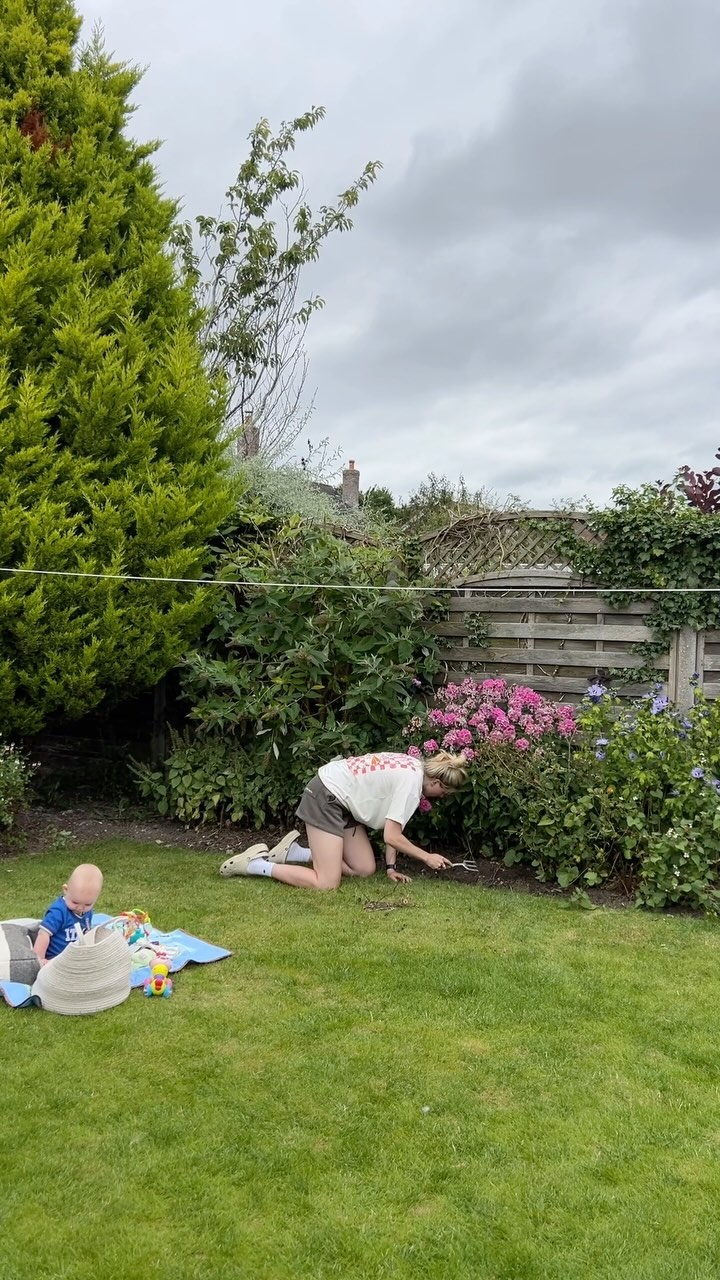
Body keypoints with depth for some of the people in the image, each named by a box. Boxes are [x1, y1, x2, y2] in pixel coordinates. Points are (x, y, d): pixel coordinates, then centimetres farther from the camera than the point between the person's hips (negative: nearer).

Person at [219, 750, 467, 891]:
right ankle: (255, 864, -5)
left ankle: (294, 852, 11)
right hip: (326, 797, -10)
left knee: (365, 870, 6)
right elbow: (392, 836, -17)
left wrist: (391, 866, 4)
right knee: (326, 884, -13)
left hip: (341, 799, 10)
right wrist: (427, 857, -5)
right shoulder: (412, 783, -19)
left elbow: (391, 827, 10)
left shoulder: (415, 767, 8)